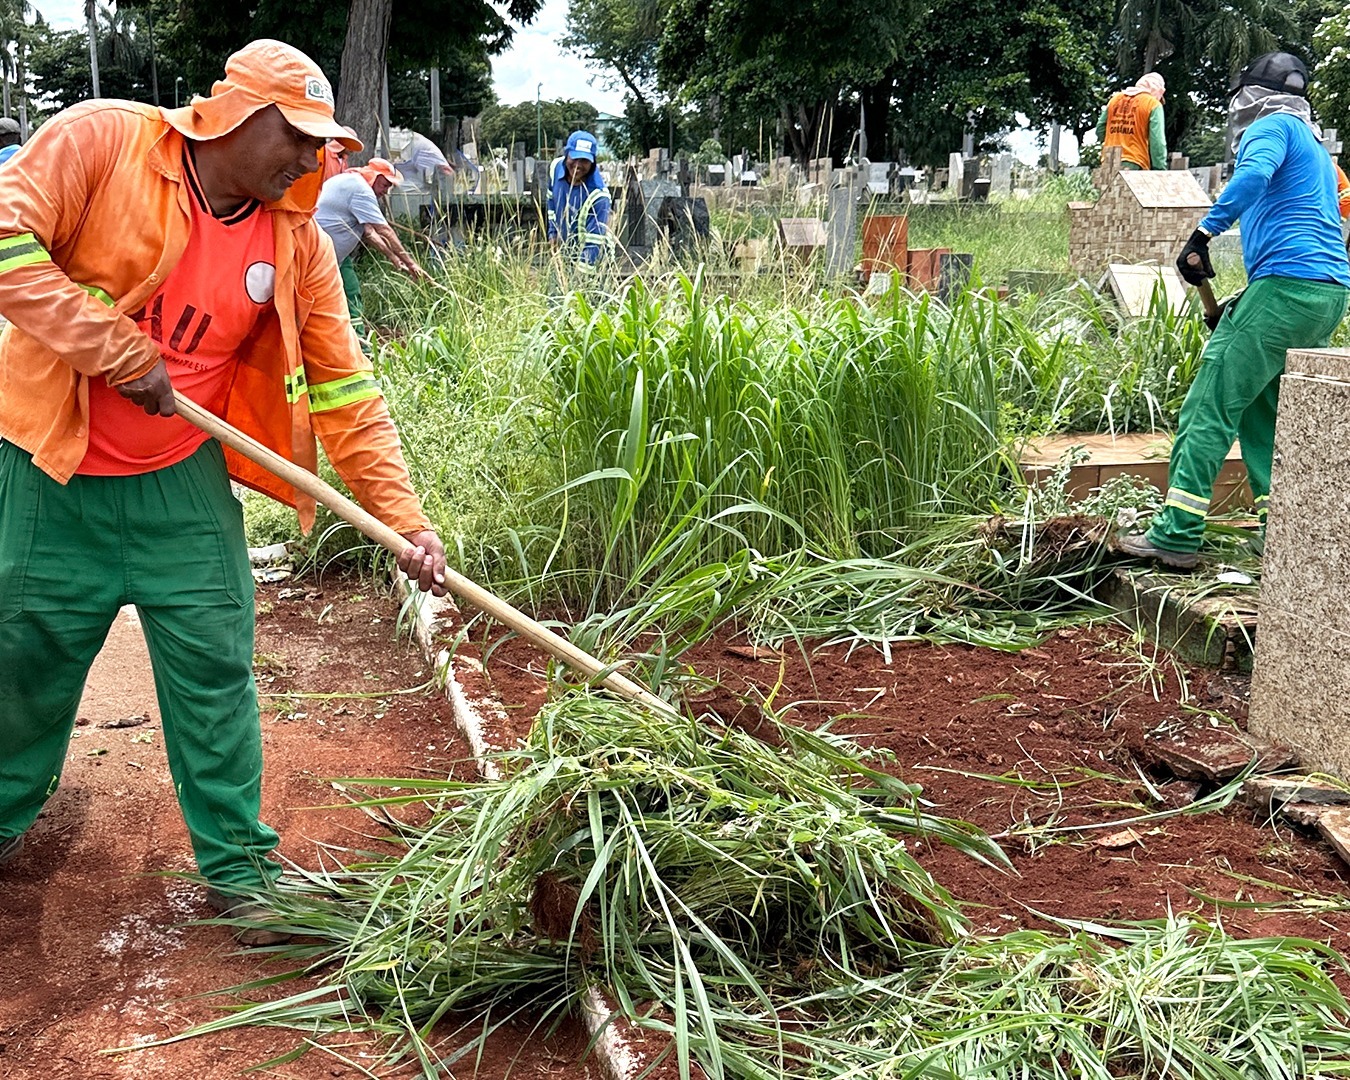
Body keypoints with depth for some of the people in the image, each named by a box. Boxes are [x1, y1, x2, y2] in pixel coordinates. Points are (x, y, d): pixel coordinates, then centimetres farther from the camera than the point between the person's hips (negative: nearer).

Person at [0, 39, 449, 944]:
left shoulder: (297, 243, -5)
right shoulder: (102, 140, -13)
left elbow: (345, 390, -4)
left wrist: (405, 521, -10)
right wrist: (118, 351, -23)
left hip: (183, 486, 2)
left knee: (214, 669, 2)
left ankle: (238, 865, 17)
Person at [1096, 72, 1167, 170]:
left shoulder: (1115, 98, 16)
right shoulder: (1153, 104, 1)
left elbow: (1100, 128, 21)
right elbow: (1157, 142, -6)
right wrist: (1160, 170, -5)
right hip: (1135, 165, -5)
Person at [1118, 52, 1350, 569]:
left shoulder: (1272, 126, 4)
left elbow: (1253, 176, -20)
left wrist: (1203, 235, -24)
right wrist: (1243, 307, 30)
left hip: (1287, 284, -9)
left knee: (1210, 406, -10)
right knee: (1264, 414, 15)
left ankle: (1176, 536, -14)